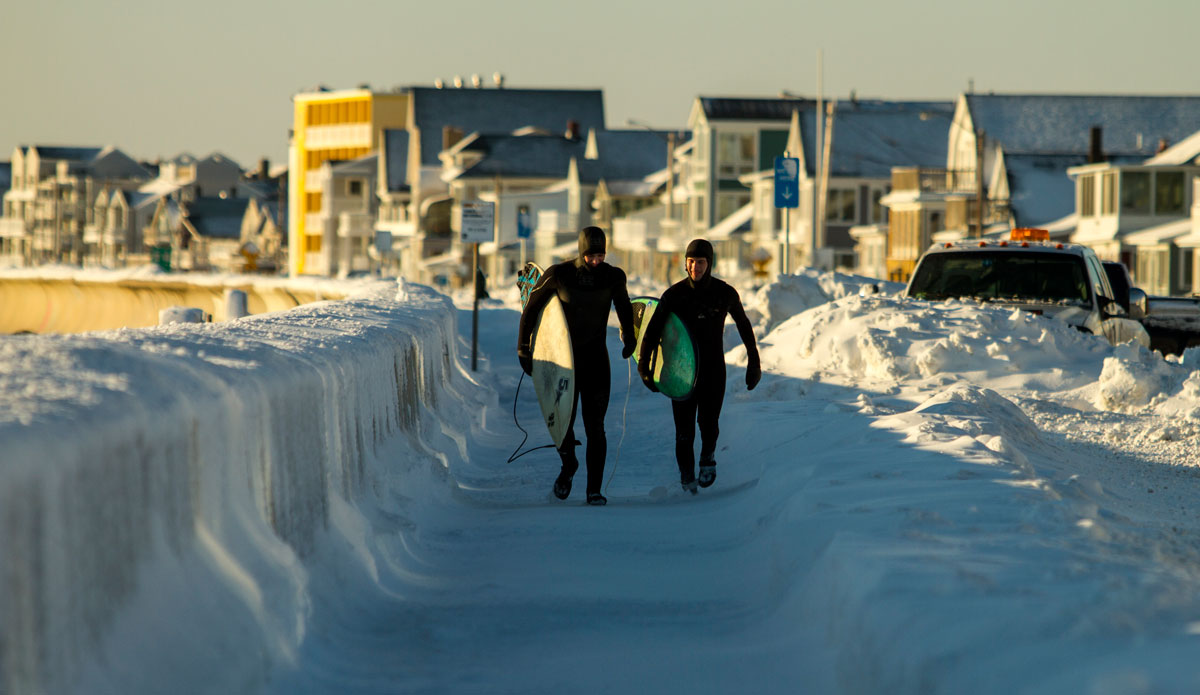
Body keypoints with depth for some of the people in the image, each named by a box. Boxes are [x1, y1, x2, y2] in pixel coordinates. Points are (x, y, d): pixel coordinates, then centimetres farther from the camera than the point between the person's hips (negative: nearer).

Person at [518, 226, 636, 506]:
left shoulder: (613, 277, -5)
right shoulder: (558, 275, -11)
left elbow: (624, 307, 16)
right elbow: (531, 307, 1)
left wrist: (629, 338, 24)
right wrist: (523, 347, 2)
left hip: (596, 358, 1)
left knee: (595, 427, -5)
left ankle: (594, 490, 0)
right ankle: (568, 464, 26)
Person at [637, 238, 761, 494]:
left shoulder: (725, 293, -3)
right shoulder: (674, 294, -6)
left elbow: (745, 328, 9)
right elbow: (652, 330, -4)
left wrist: (754, 363, 10)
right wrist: (643, 366, -12)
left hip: (714, 368, 0)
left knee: (708, 422, -10)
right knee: (684, 426, -2)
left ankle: (708, 456, 21)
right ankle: (687, 475, 16)